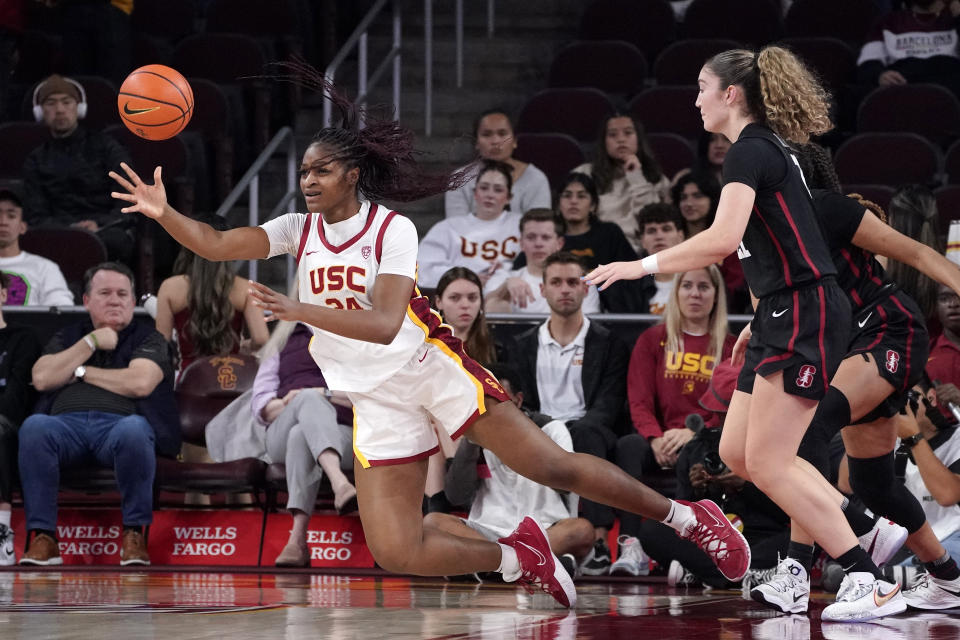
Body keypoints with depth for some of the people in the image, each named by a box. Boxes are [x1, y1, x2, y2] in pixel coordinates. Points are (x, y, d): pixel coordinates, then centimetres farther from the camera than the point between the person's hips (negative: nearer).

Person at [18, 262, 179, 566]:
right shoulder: (68, 336, 27)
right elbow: (42, 378, 8)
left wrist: (81, 372, 7)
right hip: (67, 424, 2)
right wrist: (91, 343, 7)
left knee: (133, 430, -40)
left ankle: (134, 533, -25)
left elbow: (140, 383, -4)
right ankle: (42, 537, -32)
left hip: (120, 422, -2)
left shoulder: (148, 338, 17)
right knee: (33, 427, -34)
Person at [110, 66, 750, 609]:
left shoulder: (393, 229, -10)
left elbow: (385, 323, -23)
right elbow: (216, 244, -5)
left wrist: (300, 310, -33)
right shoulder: (300, 230, 6)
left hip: (430, 368, -4)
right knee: (396, 552, -11)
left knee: (555, 466, -9)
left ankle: (687, 517, 10)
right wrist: (164, 212, -22)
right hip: (376, 401, 4)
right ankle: (518, 558, 12)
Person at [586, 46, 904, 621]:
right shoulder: (770, 148, 17)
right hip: (785, 316, 10)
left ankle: (873, 582, -12)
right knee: (737, 453, 9)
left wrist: (644, 265, -19)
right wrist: (760, 319, 26)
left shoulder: (750, 151, -13)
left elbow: (722, 238, -26)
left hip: (805, 315, -10)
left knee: (767, 461, -11)